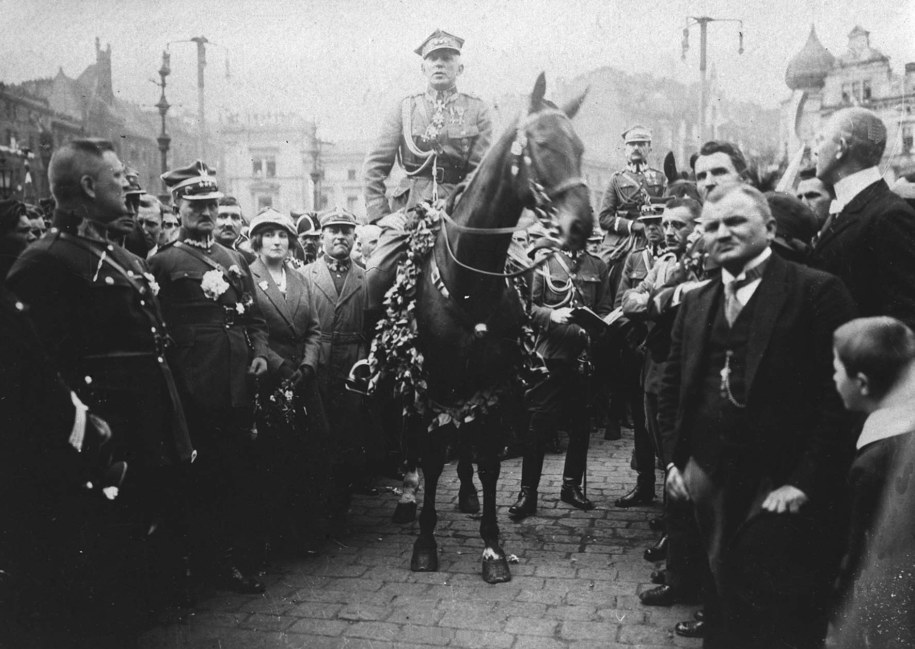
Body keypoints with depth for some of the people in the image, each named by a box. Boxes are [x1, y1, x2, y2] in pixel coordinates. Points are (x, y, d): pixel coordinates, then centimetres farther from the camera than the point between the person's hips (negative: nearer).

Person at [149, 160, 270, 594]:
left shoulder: (234, 259, 16)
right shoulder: (163, 263, -1)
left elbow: (254, 316, 19)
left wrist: (260, 353, 4)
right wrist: (176, 376, -14)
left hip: (239, 383, 5)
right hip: (197, 389, -5)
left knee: (241, 472, 10)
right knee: (207, 474, 3)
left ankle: (241, 554, 22)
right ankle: (212, 561, 17)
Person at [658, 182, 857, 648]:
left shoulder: (817, 291, -7)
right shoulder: (696, 302, 12)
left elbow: (837, 394, -12)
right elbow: (672, 387, 16)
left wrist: (803, 482, -16)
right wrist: (673, 460, 7)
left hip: (783, 490, -5)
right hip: (709, 482, 5)